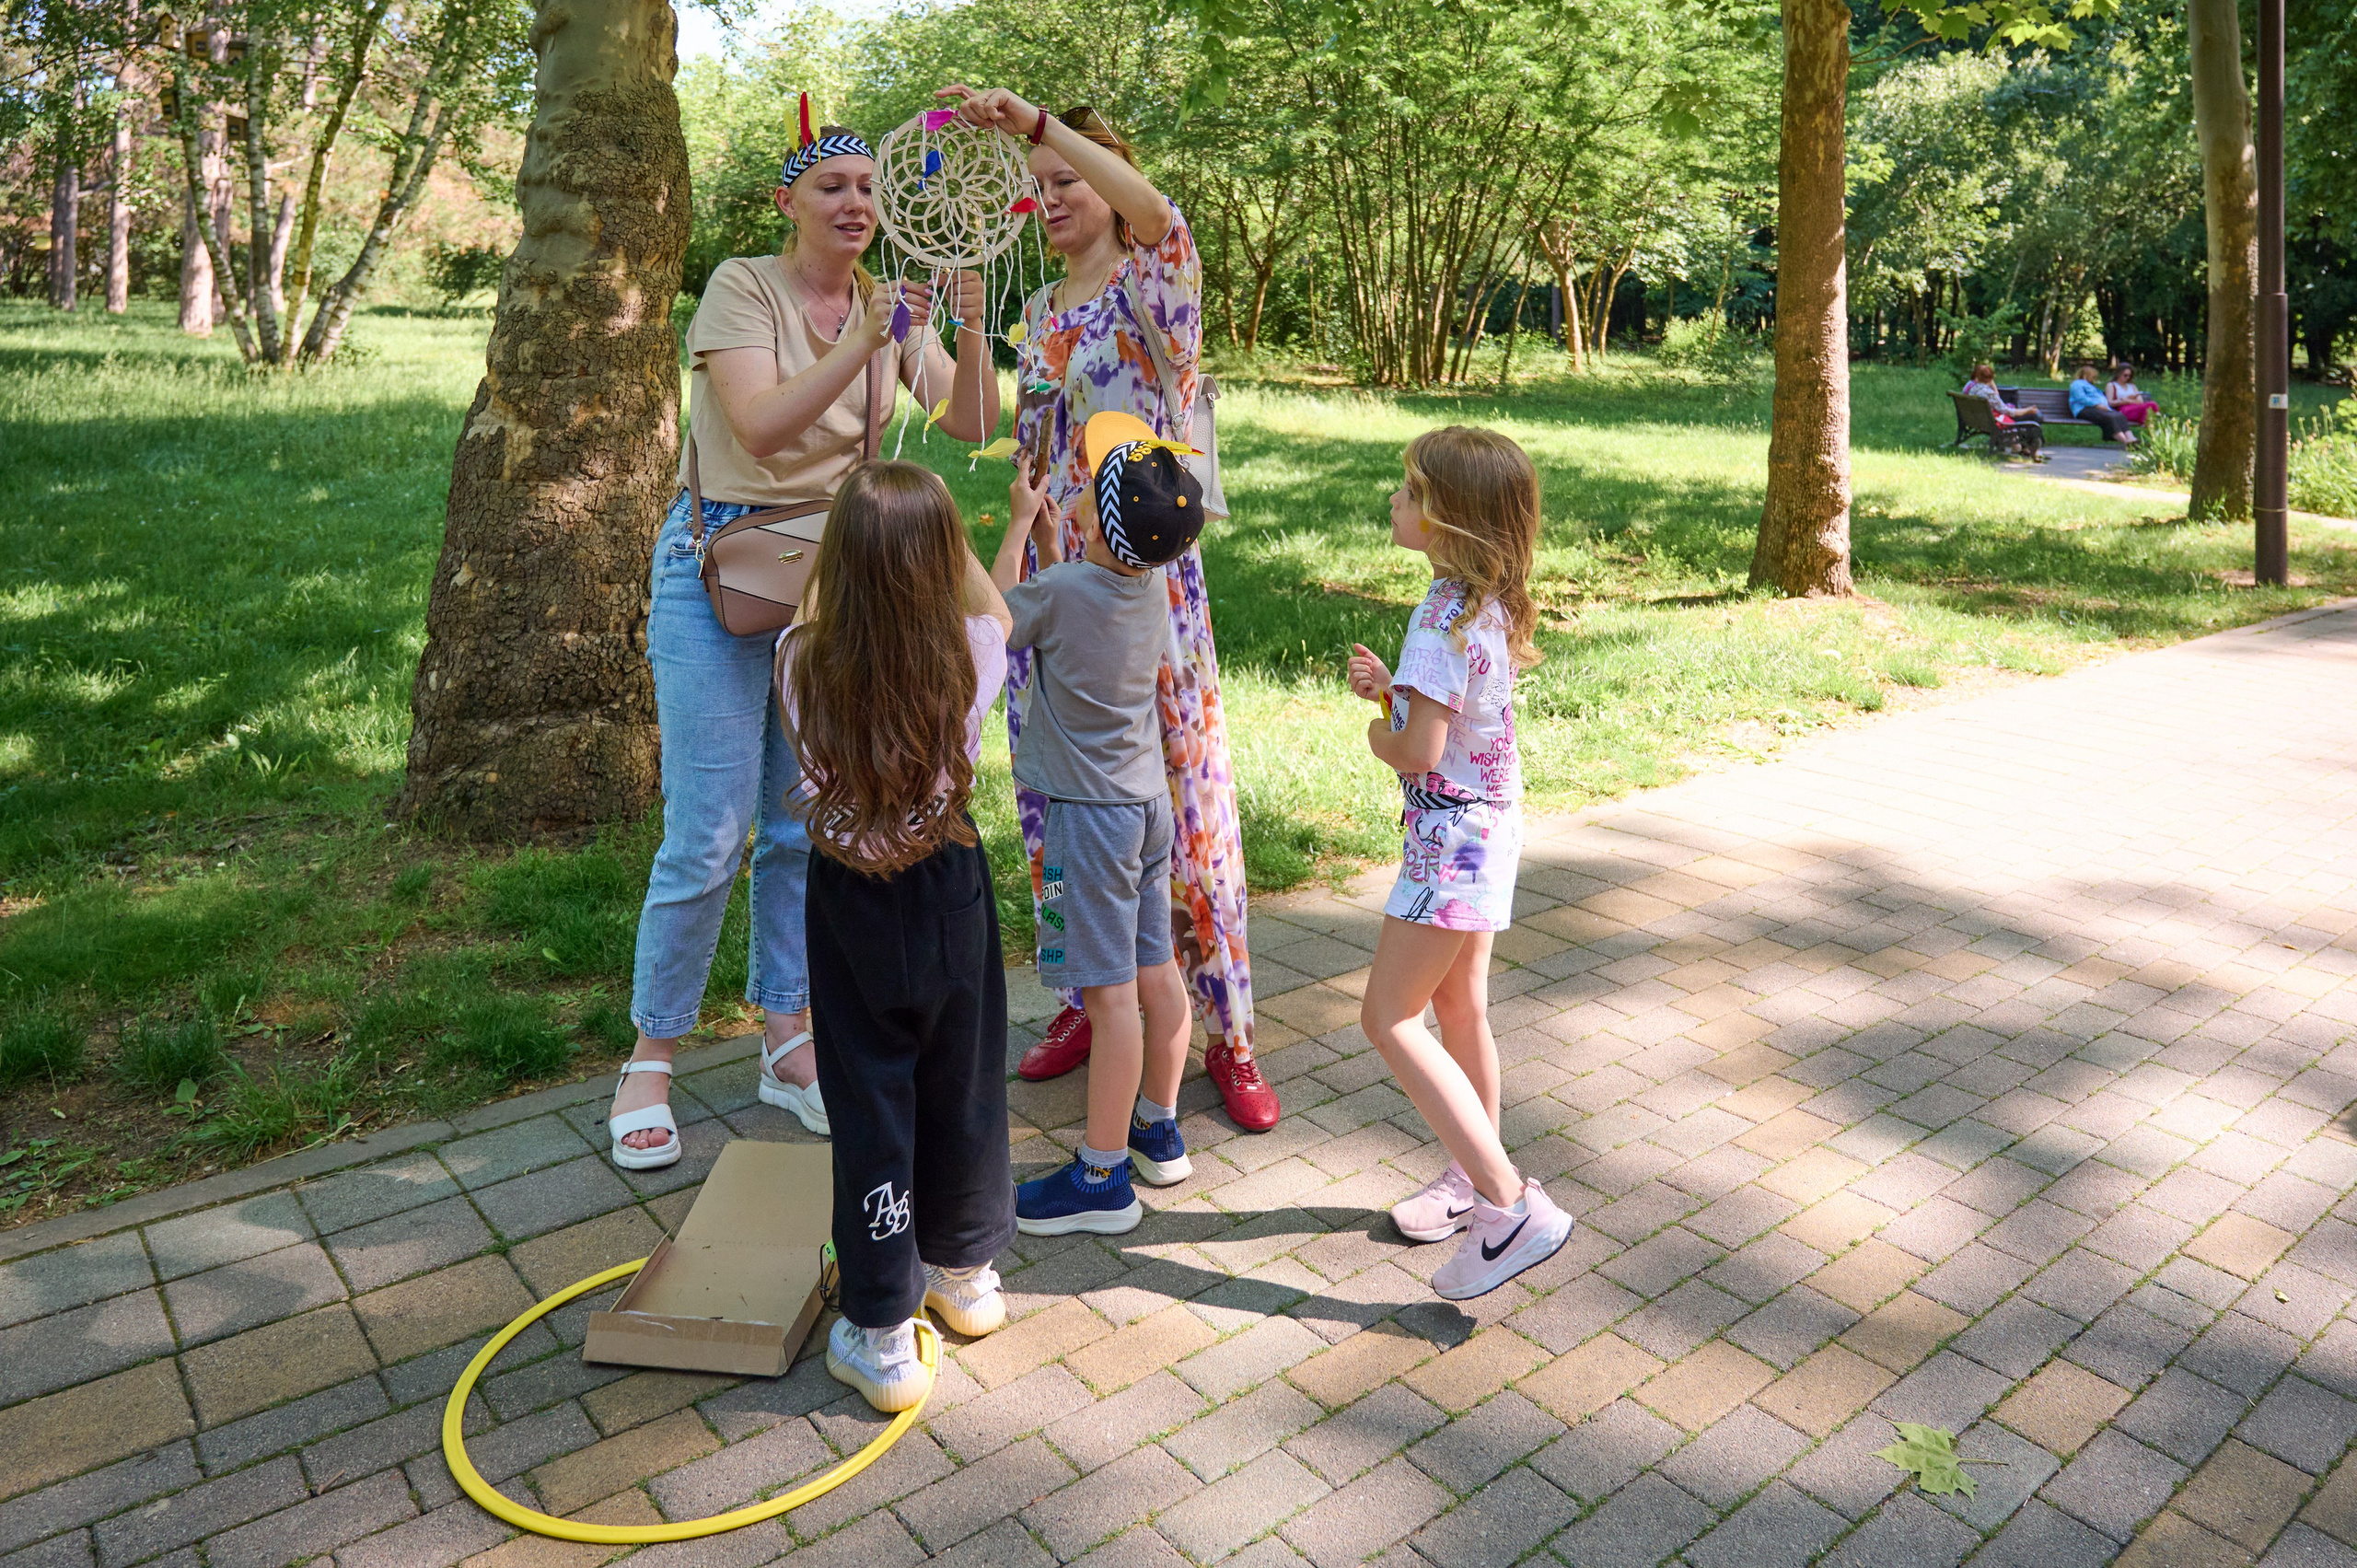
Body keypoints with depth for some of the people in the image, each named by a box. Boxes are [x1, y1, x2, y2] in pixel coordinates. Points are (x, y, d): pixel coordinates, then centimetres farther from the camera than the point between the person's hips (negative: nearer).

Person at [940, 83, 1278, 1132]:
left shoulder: (1152, 285, -3)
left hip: (1147, 574, -6)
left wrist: (1033, 119, -32)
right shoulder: (1038, 315, 15)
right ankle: (1092, 999, 27)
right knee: (1058, 802, 9)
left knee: (1183, 798, -2)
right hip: (1051, 575, 6)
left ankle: (1226, 1035, 11)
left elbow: (1161, 217, -28)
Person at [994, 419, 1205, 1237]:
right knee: (1156, 970, 16)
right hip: (1149, 801, 8)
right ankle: (1158, 1130, 32)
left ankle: (1102, 1177, 8)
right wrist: (1047, 536, 19)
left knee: (1111, 993, -3)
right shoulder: (1151, 587, 1)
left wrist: (1018, 524, 8)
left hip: (1090, 813, -8)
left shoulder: (1062, 589, -21)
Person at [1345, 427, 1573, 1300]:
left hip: (1451, 833, -10)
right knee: (1458, 1006, 20)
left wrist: (1378, 736, -5)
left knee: (1389, 1019, -4)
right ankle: (1475, 1177, 36)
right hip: (1489, 824, 10)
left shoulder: (1444, 615, -23)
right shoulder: (1489, 603, 6)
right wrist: (1391, 689, 2)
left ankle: (1514, 1207, -4)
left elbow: (1421, 751, -25)